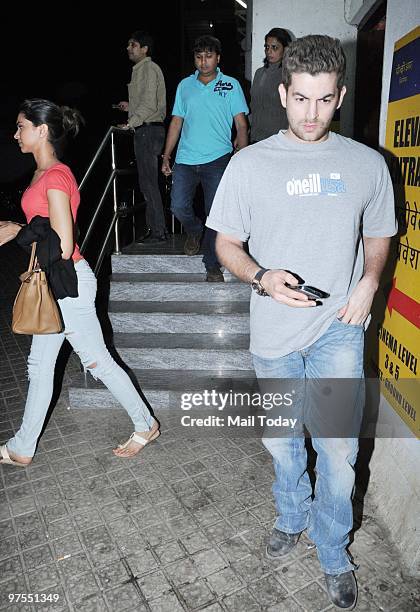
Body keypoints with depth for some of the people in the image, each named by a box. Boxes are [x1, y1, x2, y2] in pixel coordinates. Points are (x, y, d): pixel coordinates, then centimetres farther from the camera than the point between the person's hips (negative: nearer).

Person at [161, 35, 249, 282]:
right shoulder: (185, 85, 13)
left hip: (218, 159, -2)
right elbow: (176, 122, 15)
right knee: (179, 206, -10)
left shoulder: (231, 85, 6)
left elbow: (241, 124, 3)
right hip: (186, 159, 2)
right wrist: (166, 156, 11)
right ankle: (195, 231, 25)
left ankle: (213, 265, 11)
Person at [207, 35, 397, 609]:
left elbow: (378, 237, 14)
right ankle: (292, 515, 47)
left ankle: (333, 551, 29)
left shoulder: (367, 164, 2)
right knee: (281, 439, 17)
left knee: (338, 447, 1)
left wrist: (369, 281, -7)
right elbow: (227, 244, 1)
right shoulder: (250, 164, -2)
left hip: (339, 327, 0)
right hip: (274, 329, 1)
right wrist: (262, 277, -19)